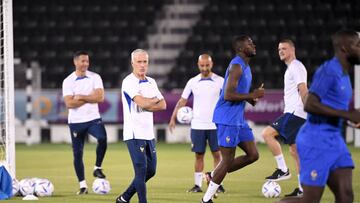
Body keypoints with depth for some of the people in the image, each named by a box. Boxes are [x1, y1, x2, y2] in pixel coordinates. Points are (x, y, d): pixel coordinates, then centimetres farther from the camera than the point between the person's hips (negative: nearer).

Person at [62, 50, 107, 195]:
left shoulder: (95, 77, 1)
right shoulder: (68, 81, -3)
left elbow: (100, 97, -12)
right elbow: (69, 103, -13)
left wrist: (81, 97, -13)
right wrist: (90, 98, -10)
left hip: (93, 119, 0)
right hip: (76, 122, 0)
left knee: (102, 138, -28)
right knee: (77, 154, 2)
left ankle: (97, 168, -8)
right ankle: (83, 185, 13)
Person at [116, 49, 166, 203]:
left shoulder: (151, 82, 12)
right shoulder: (129, 82, -11)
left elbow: (163, 105, 5)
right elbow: (142, 103, -23)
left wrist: (147, 105, -11)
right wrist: (155, 100, -4)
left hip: (148, 133, 8)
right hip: (134, 133, -8)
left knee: (150, 171, 11)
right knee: (141, 170, -11)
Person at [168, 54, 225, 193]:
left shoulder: (220, 81, 0)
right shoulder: (192, 82, 6)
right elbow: (182, 101, 7)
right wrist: (173, 118, -1)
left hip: (215, 125, -1)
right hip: (197, 125, 1)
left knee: (217, 154, -2)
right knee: (199, 155, 4)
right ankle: (197, 185, 8)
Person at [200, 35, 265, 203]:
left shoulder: (245, 66, 15)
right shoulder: (236, 66, -16)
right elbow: (228, 95, -24)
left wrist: (251, 97, 7)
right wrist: (252, 95, -20)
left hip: (238, 119, 10)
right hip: (227, 119, -10)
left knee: (253, 155, 7)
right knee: (227, 160, -5)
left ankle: (214, 176, 15)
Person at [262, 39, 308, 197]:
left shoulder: (296, 66, -9)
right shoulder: (291, 68, 22)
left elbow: (303, 90, -18)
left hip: (294, 113, -10)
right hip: (294, 114, 10)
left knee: (267, 133, -15)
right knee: (295, 150, 8)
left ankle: (283, 170, -12)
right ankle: (302, 188, 8)